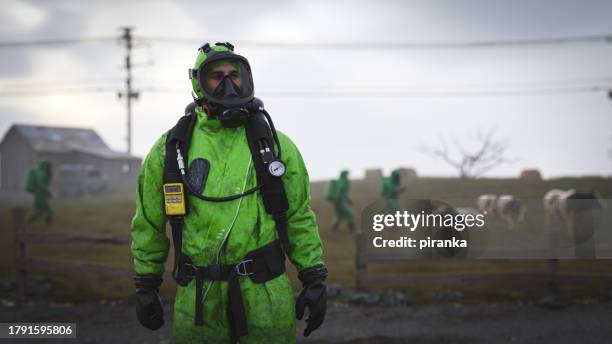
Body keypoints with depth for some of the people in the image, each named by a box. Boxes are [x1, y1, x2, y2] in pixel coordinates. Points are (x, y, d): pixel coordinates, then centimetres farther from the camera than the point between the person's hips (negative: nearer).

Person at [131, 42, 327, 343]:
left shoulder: (275, 145, 1)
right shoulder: (170, 149, 1)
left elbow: (299, 217, 6)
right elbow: (149, 222, 9)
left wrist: (315, 280, 2)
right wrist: (145, 286, 9)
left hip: (265, 291, 0)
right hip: (199, 294, 0)